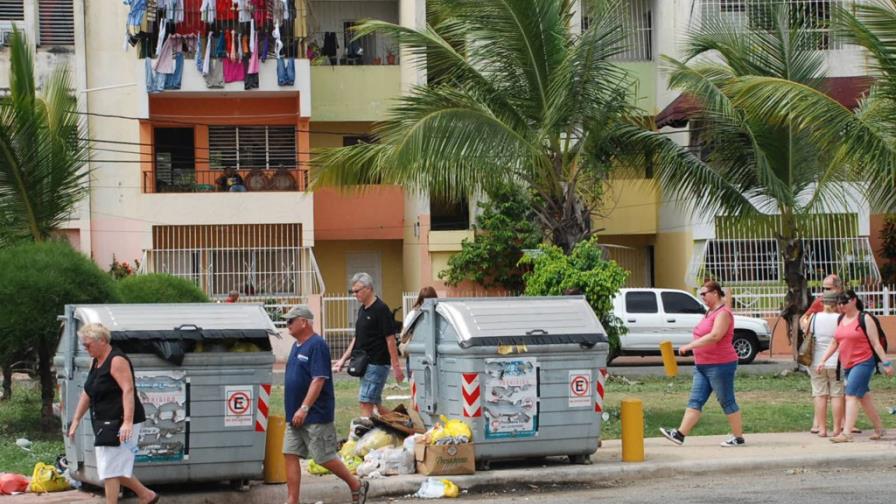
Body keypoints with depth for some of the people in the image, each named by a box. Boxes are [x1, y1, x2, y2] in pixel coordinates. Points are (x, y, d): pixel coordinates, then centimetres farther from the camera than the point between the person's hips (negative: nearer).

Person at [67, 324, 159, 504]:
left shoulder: (117, 361, -16)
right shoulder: (96, 362, 13)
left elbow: (128, 390, -25)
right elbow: (87, 394, 20)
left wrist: (127, 422, -33)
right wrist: (76, 420, 18)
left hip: (121, 424, -10)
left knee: (110, 469, -8)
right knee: (116, 468, 13)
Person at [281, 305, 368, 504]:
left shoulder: (317, 345, -15)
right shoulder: (297, 345, 14)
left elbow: (318, 380, -22)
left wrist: (304, 408, -26)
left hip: (315, 415, -9)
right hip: (296, 416, 9)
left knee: (324, 457, -3)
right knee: (290, 455, 3)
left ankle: (356, 486, 14)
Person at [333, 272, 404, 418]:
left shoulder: (381, 310, -13)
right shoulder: (362, 310, 14)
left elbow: (390, 339, -15)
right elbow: (357, 338, 22)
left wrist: (396, 367, -17)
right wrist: (343, 359, 15)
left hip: (377, 364, -9)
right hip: (364, 364, 9)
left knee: (366, 403, -10)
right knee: (376, 403, 12)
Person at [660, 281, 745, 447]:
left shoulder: (723, 313, -14)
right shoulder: (710, 312, 17)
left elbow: (714, 336, -27)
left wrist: (689, 346, -27)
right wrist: (691, 347, 10)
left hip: (720, 365, -10)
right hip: (703, 365, 10)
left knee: (727, 402, -1)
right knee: (695, 401, 3)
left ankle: (738, 437, 7)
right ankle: (680, 434, -2)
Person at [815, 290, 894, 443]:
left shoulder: (865, 319, -8)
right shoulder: (840, 320, 11)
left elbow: (876, 343, -8)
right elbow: (834, 343, 16)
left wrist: (886, 363, -9)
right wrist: (822, 361, 9)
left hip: (863, 363, -7)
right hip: (847, 365, 7)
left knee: (851, 396, -16)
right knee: (864, 397, 14)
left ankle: (846, 433, -21)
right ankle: (879, 429, 25)